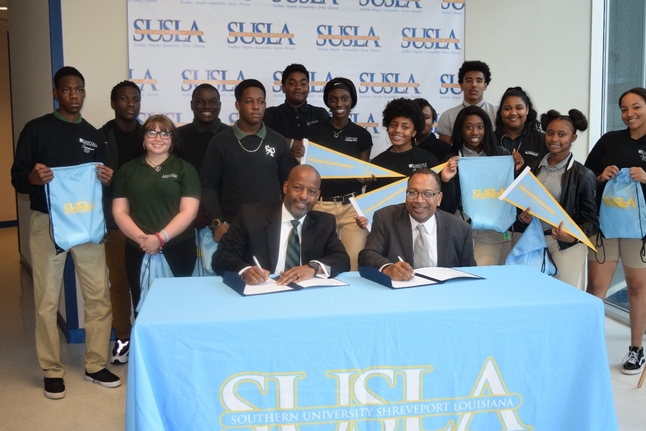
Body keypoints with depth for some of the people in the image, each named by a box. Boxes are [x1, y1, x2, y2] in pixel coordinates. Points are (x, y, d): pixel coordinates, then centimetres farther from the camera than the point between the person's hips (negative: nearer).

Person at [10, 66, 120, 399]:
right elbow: (17, 178, -1)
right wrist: (33, 177, -23)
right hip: (47, 222, -3)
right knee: (47, 299, 2)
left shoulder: (94, 135, 12)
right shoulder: (36, 129, 2)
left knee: (99, 295, 1)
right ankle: (52, 371, 14)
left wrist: (108, 180, -9)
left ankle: (96, 365, 14)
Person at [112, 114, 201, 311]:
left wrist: (161, 238, -16)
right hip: (138, 251, 2)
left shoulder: (184, 169, 3)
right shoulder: (127, 169, 9)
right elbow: (119, 211, 4)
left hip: (178, 249, -2)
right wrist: (141, 237, -12)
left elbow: (188, 211, -5)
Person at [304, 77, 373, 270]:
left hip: (353, 206, 1)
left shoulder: (362, 135, 6)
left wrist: (366, 177, -9)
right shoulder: (313, 131, 3)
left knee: (354, 264, -4)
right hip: (321, 205, 0)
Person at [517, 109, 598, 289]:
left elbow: (592, 220, -5)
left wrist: (574, 236, -22)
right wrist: (523, 217, -3)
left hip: (568, 246, -4)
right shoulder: (535, 168, 8)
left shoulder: (582, 174, -5)